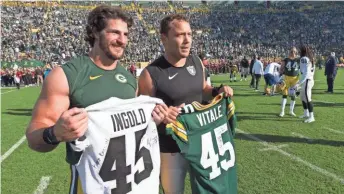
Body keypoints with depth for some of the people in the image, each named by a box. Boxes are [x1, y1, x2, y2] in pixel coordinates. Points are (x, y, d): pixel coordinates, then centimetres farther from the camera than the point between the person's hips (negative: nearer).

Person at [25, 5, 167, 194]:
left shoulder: (129, 78, 4)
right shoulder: (65, 75, -14)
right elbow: (34, 137, -14)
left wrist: (150, 119, -4)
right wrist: (55, 134, -35)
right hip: (90, 178, -5)